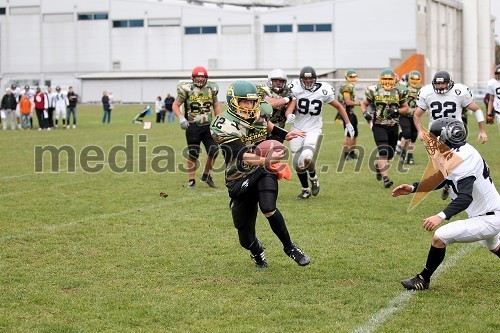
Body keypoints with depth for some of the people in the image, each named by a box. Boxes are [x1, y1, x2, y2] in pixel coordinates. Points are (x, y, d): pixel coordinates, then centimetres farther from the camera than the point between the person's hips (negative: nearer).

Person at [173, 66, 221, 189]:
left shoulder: (211, 89, 6)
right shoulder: (187, 89, -6)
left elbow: (216, 106, 18)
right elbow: (175, 105, -2)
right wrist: (181, 118, -17)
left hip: (208, 125, 4)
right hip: (193, 126, -4)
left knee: (214, 151, -2)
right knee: (193, 154, -2)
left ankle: (206, 175, 20)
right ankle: (191, 180, 10)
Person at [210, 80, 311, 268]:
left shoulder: (261, 112, -2)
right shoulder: (224, 126, -20)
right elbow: (242, 156, -32)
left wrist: (284, 135, 12)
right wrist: (265, 160, -48)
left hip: (263, 171, 2)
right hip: (240, 180, -2)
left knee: (268, 209, -30)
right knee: (246, 240, 4)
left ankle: (290, 248, -6)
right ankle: (257, 252, 43)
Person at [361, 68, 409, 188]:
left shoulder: (399, 92, 0)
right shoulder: (374, 91, -4)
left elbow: (406, 108, 10)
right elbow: (364, 104, 8)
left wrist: (397, 111, -11)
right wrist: (365, 113, -13)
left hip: (393, 126, 4)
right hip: (379, 125, -3)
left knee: (390, 153, 13)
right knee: (383, 151, -18)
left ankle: (378, 165, 44)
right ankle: (385, 178, -19)